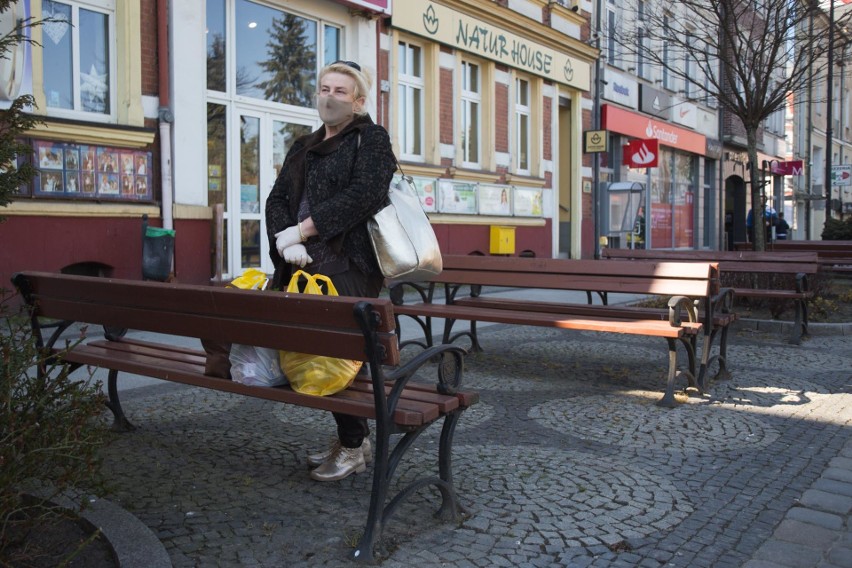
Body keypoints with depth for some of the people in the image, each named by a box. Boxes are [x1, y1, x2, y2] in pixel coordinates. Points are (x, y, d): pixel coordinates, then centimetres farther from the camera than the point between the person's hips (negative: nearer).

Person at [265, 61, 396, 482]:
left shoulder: (371, 139, 4)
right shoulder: (302, 148, 24)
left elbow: (363, 196, -13)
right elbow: (277, 199, 13)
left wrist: (300, 231, -14)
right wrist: (287, 241, -8)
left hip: (349, 262, -6)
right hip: (305, 261, 7)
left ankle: (353, 446, 4)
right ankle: (352, 438, 18)